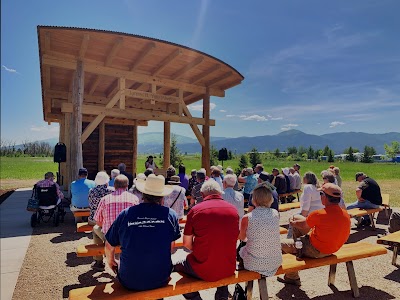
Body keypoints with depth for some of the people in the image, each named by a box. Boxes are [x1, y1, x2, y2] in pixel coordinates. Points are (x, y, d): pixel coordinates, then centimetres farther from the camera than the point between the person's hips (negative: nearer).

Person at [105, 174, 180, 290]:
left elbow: (109, 246, 2)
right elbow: (171, 246, 2)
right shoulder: (171, 215, -11)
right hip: (160, 280, 0)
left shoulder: (125, 214, -11)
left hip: (129, 282, 1)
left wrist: (110, 261, 23)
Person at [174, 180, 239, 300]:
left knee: (176, 266, 23)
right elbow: (235, 238, 10)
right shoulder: (233, 210, -2)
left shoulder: (195, 210, -10)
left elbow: (187, 244, -3)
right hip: (228, 270, 4)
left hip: (202, 270, -3)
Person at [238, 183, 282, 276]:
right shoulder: (276, 214, -9)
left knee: (240, 250, 27)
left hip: (254, 264, -3)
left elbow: (242, 238, 3)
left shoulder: (247, 218, -18)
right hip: (275, 262, 4)